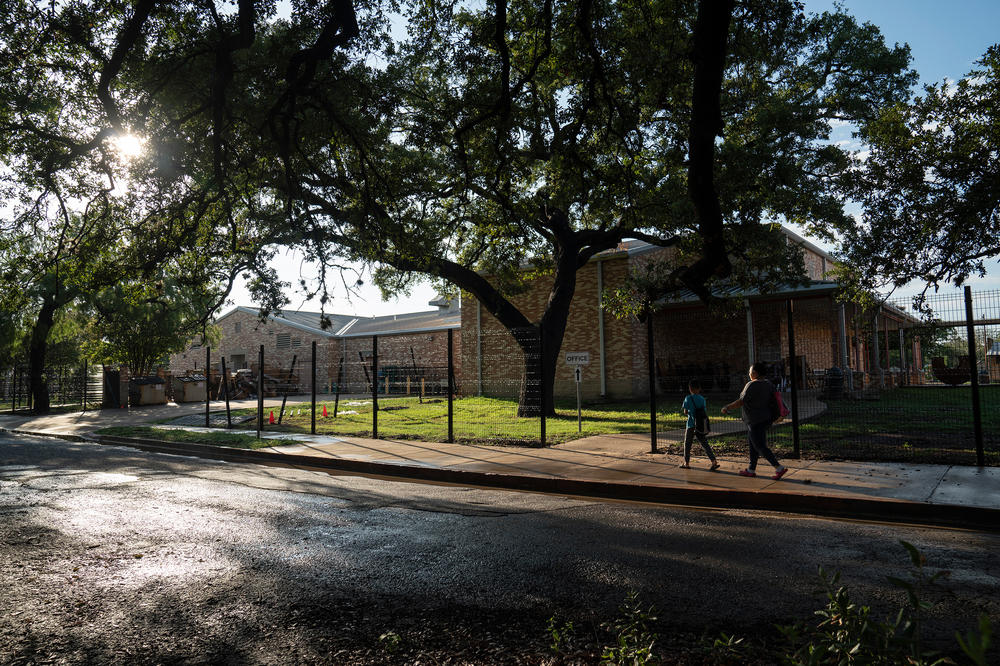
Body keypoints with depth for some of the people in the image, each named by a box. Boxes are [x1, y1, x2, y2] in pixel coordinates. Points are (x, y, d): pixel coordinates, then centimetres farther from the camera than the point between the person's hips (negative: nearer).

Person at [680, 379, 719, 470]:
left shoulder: (688, 398, -9)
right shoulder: (702, 399, 6)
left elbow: (685, 412, -6)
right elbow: (705, 412, 8)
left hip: (692, 425, -4)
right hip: (701, 425, 4)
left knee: (687, 443, 10)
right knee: (704, 444, 7)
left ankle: (686, 463, 18)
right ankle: (714, 461, -6)